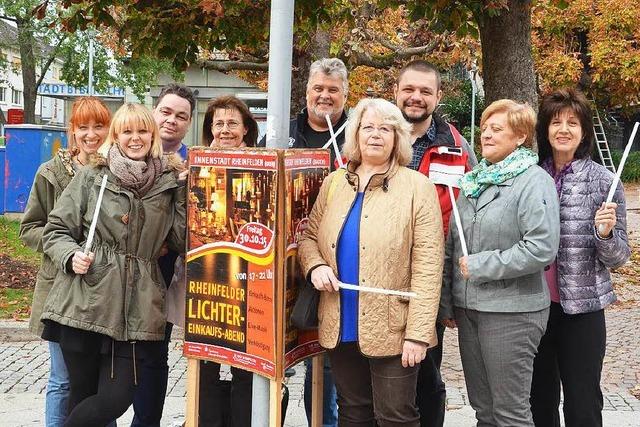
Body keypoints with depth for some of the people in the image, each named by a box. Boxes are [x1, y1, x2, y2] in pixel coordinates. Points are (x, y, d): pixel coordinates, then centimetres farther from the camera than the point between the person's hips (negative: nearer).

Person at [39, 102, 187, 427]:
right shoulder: (91, 177, 7)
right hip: (84, 301, -1)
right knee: (83, 394, 5)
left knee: (117, 398, -3)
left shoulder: (169, 183, 10)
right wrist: (71, 255, -11)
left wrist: (185, 192, -2)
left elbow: (181, 242, 5)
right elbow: (55, 231, 9)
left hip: (135, 310, 2)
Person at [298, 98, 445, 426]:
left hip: (392, 330, -4)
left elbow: (427, 267, -10)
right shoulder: (333, 183, 10)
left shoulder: (417, 187, -5)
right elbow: (308, 236, 17)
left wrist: (418, 333, -16)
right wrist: (315, 266, -7)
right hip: (340, 327, 5)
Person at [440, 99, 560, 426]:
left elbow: (541, 248, -21)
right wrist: (446, 302, 13)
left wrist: (480, 266, -16)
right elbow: (451, 244, 15)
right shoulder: (474, 180, 12)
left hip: (511, 311, -7)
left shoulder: (534, 181, -9)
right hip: (468, 307, 7)